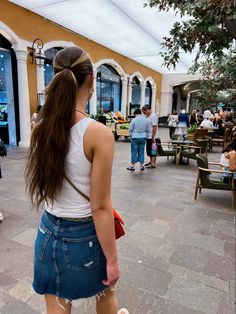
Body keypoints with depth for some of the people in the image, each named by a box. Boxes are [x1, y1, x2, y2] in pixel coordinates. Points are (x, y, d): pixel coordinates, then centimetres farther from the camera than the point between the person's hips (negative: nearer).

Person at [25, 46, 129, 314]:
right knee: (105, 292, 29)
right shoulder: (99, 133, -23)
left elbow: (47, 182, 7)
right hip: (84, 236, -4)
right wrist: (112, 259, -8)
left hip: (48, 231, 5)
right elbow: (100, 207, -20)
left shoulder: (42, 128, -5)